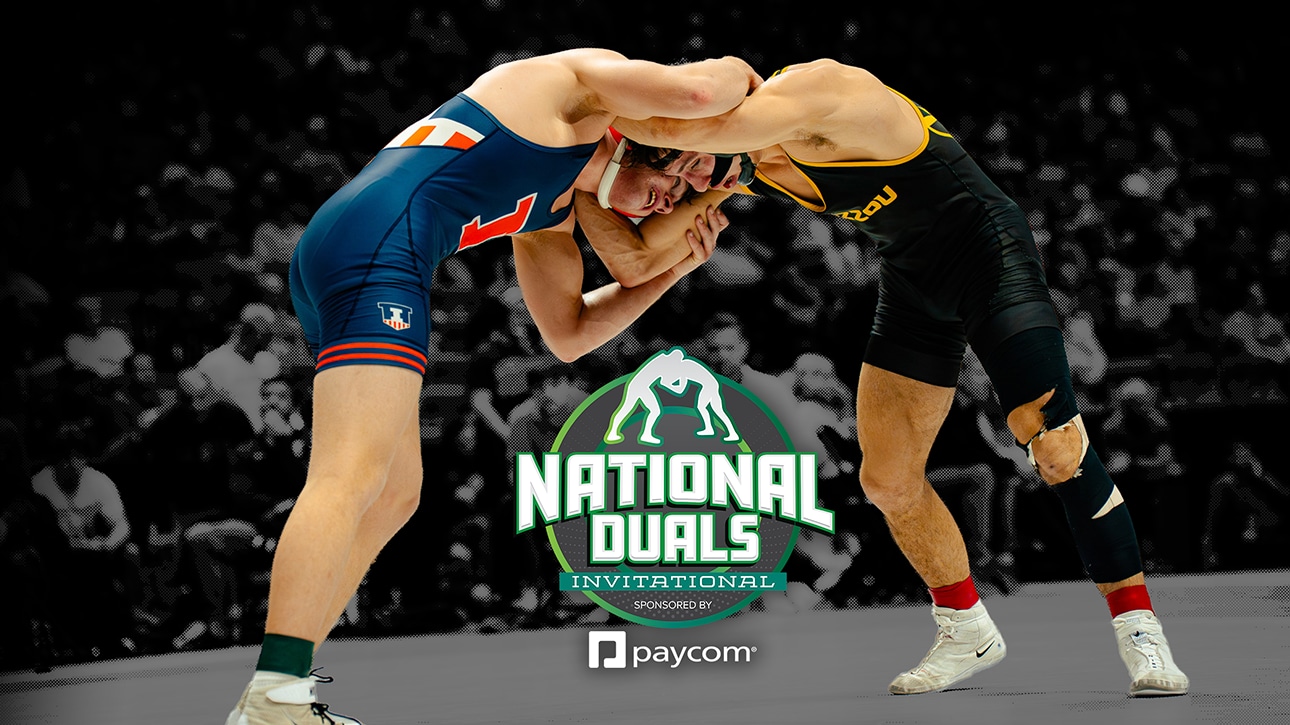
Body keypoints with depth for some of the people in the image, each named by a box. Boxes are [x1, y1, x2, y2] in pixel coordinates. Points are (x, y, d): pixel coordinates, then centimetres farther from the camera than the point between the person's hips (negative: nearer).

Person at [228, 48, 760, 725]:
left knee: (395, 492, 13)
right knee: (350, 478, -19)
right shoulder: (582, 77, 9)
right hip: (377, 244, -10)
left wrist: (672, 270, 32)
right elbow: (694, 92, -10)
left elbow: (568, 333, 38)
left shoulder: (552, 215, 33)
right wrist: (739, 72, 14)